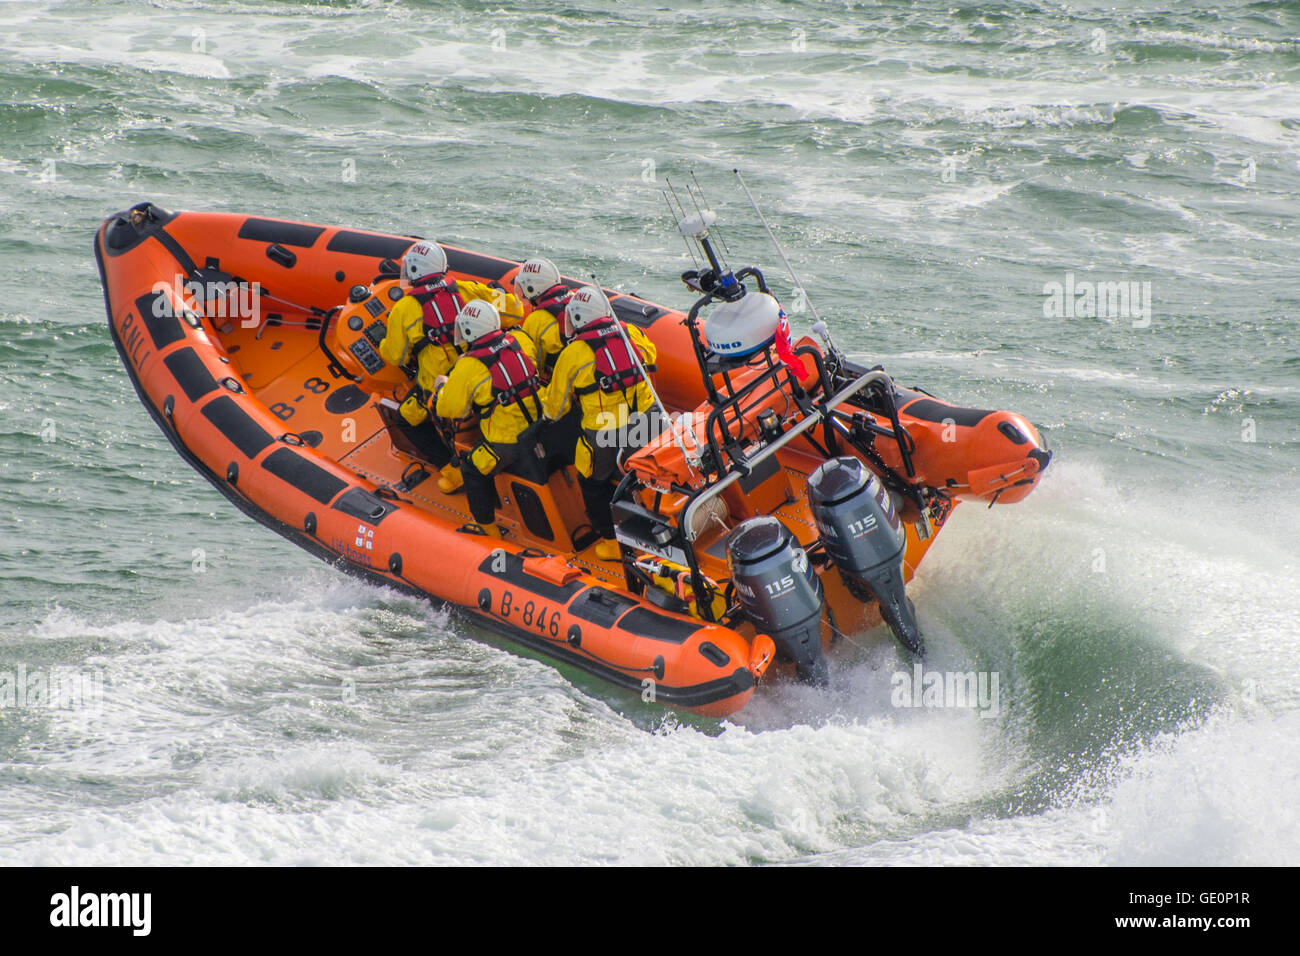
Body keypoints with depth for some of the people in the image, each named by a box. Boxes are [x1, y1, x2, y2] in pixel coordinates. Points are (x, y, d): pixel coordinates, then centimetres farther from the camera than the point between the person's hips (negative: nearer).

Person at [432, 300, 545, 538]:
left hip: (508, 442, -5)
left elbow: (449, 409, -10)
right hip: (541, 427, 5)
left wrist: (441, 387, 13)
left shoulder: (468, 368, -18)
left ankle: (487, 527, 26)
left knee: (472, 470, 19)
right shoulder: (520, 340, -4)